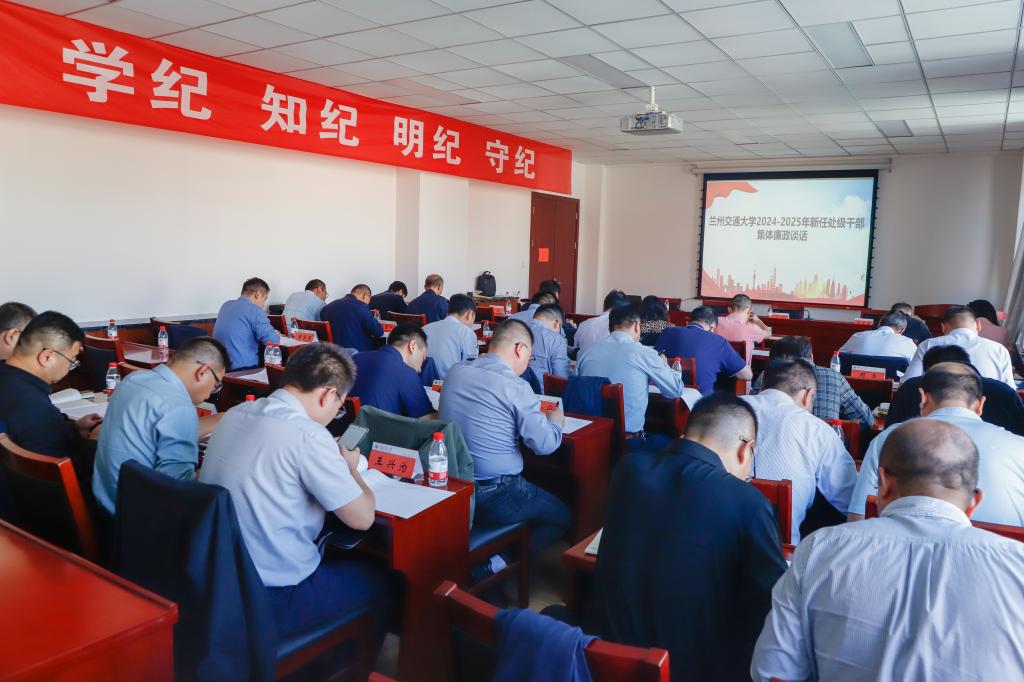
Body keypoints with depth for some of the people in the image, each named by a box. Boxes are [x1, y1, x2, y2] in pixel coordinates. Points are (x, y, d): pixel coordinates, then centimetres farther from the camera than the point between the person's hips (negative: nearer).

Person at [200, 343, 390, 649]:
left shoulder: (234, 414, 0)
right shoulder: (308, 435, -23)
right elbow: (362, 518, -15)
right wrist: (350, 468, 3)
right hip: (270, 600, -8)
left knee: (340, 558, 29)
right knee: (381, 580, 15)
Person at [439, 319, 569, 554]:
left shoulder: (455, 371, 2)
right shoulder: (515, 387, -18)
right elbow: (545, 445, -17)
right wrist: (555, 421, 5)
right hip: (494, 497, -7)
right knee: (562, 517, 15)